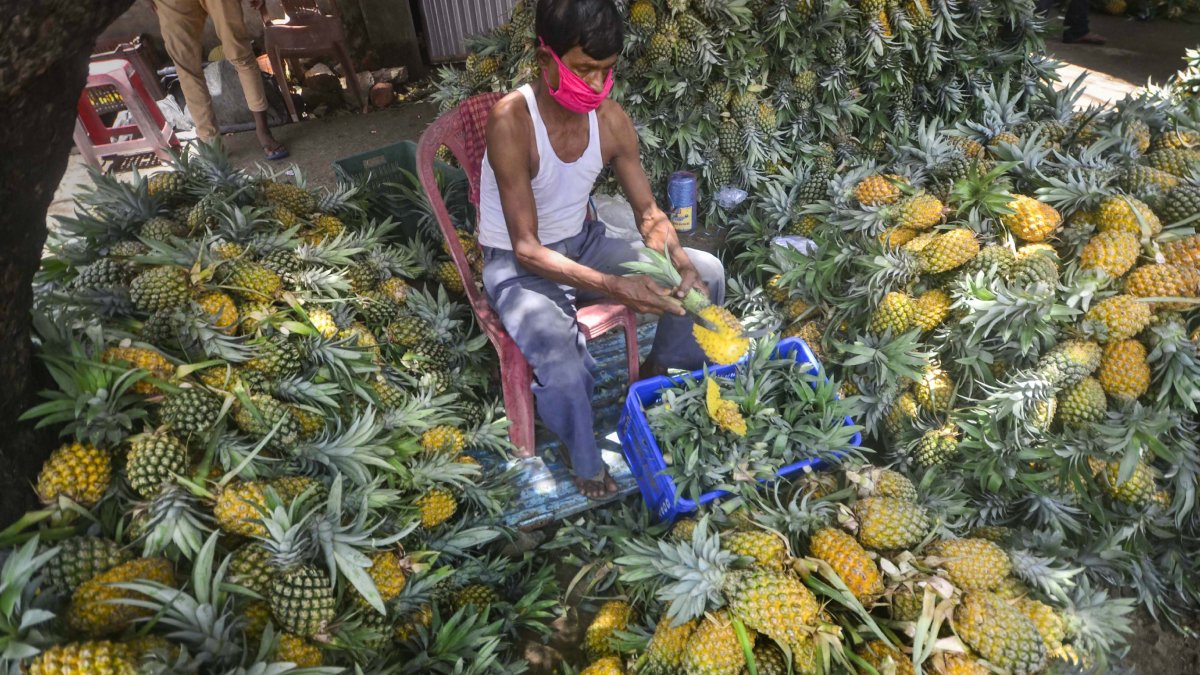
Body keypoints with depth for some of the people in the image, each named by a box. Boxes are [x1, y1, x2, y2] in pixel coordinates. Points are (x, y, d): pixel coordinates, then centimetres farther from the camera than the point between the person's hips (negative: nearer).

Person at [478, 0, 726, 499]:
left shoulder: (611, 119, -10)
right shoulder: (511, 122, -27)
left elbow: (647, 211, -1)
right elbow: (527, 249, -29)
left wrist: (681, 266, -22)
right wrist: (614, 286, -39)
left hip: (582, 244, 6)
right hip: (517, 266, -6)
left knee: (707, 272, -2)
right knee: (563, 360, -35)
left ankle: (660, 377, 21)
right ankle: (583, 462, -1)